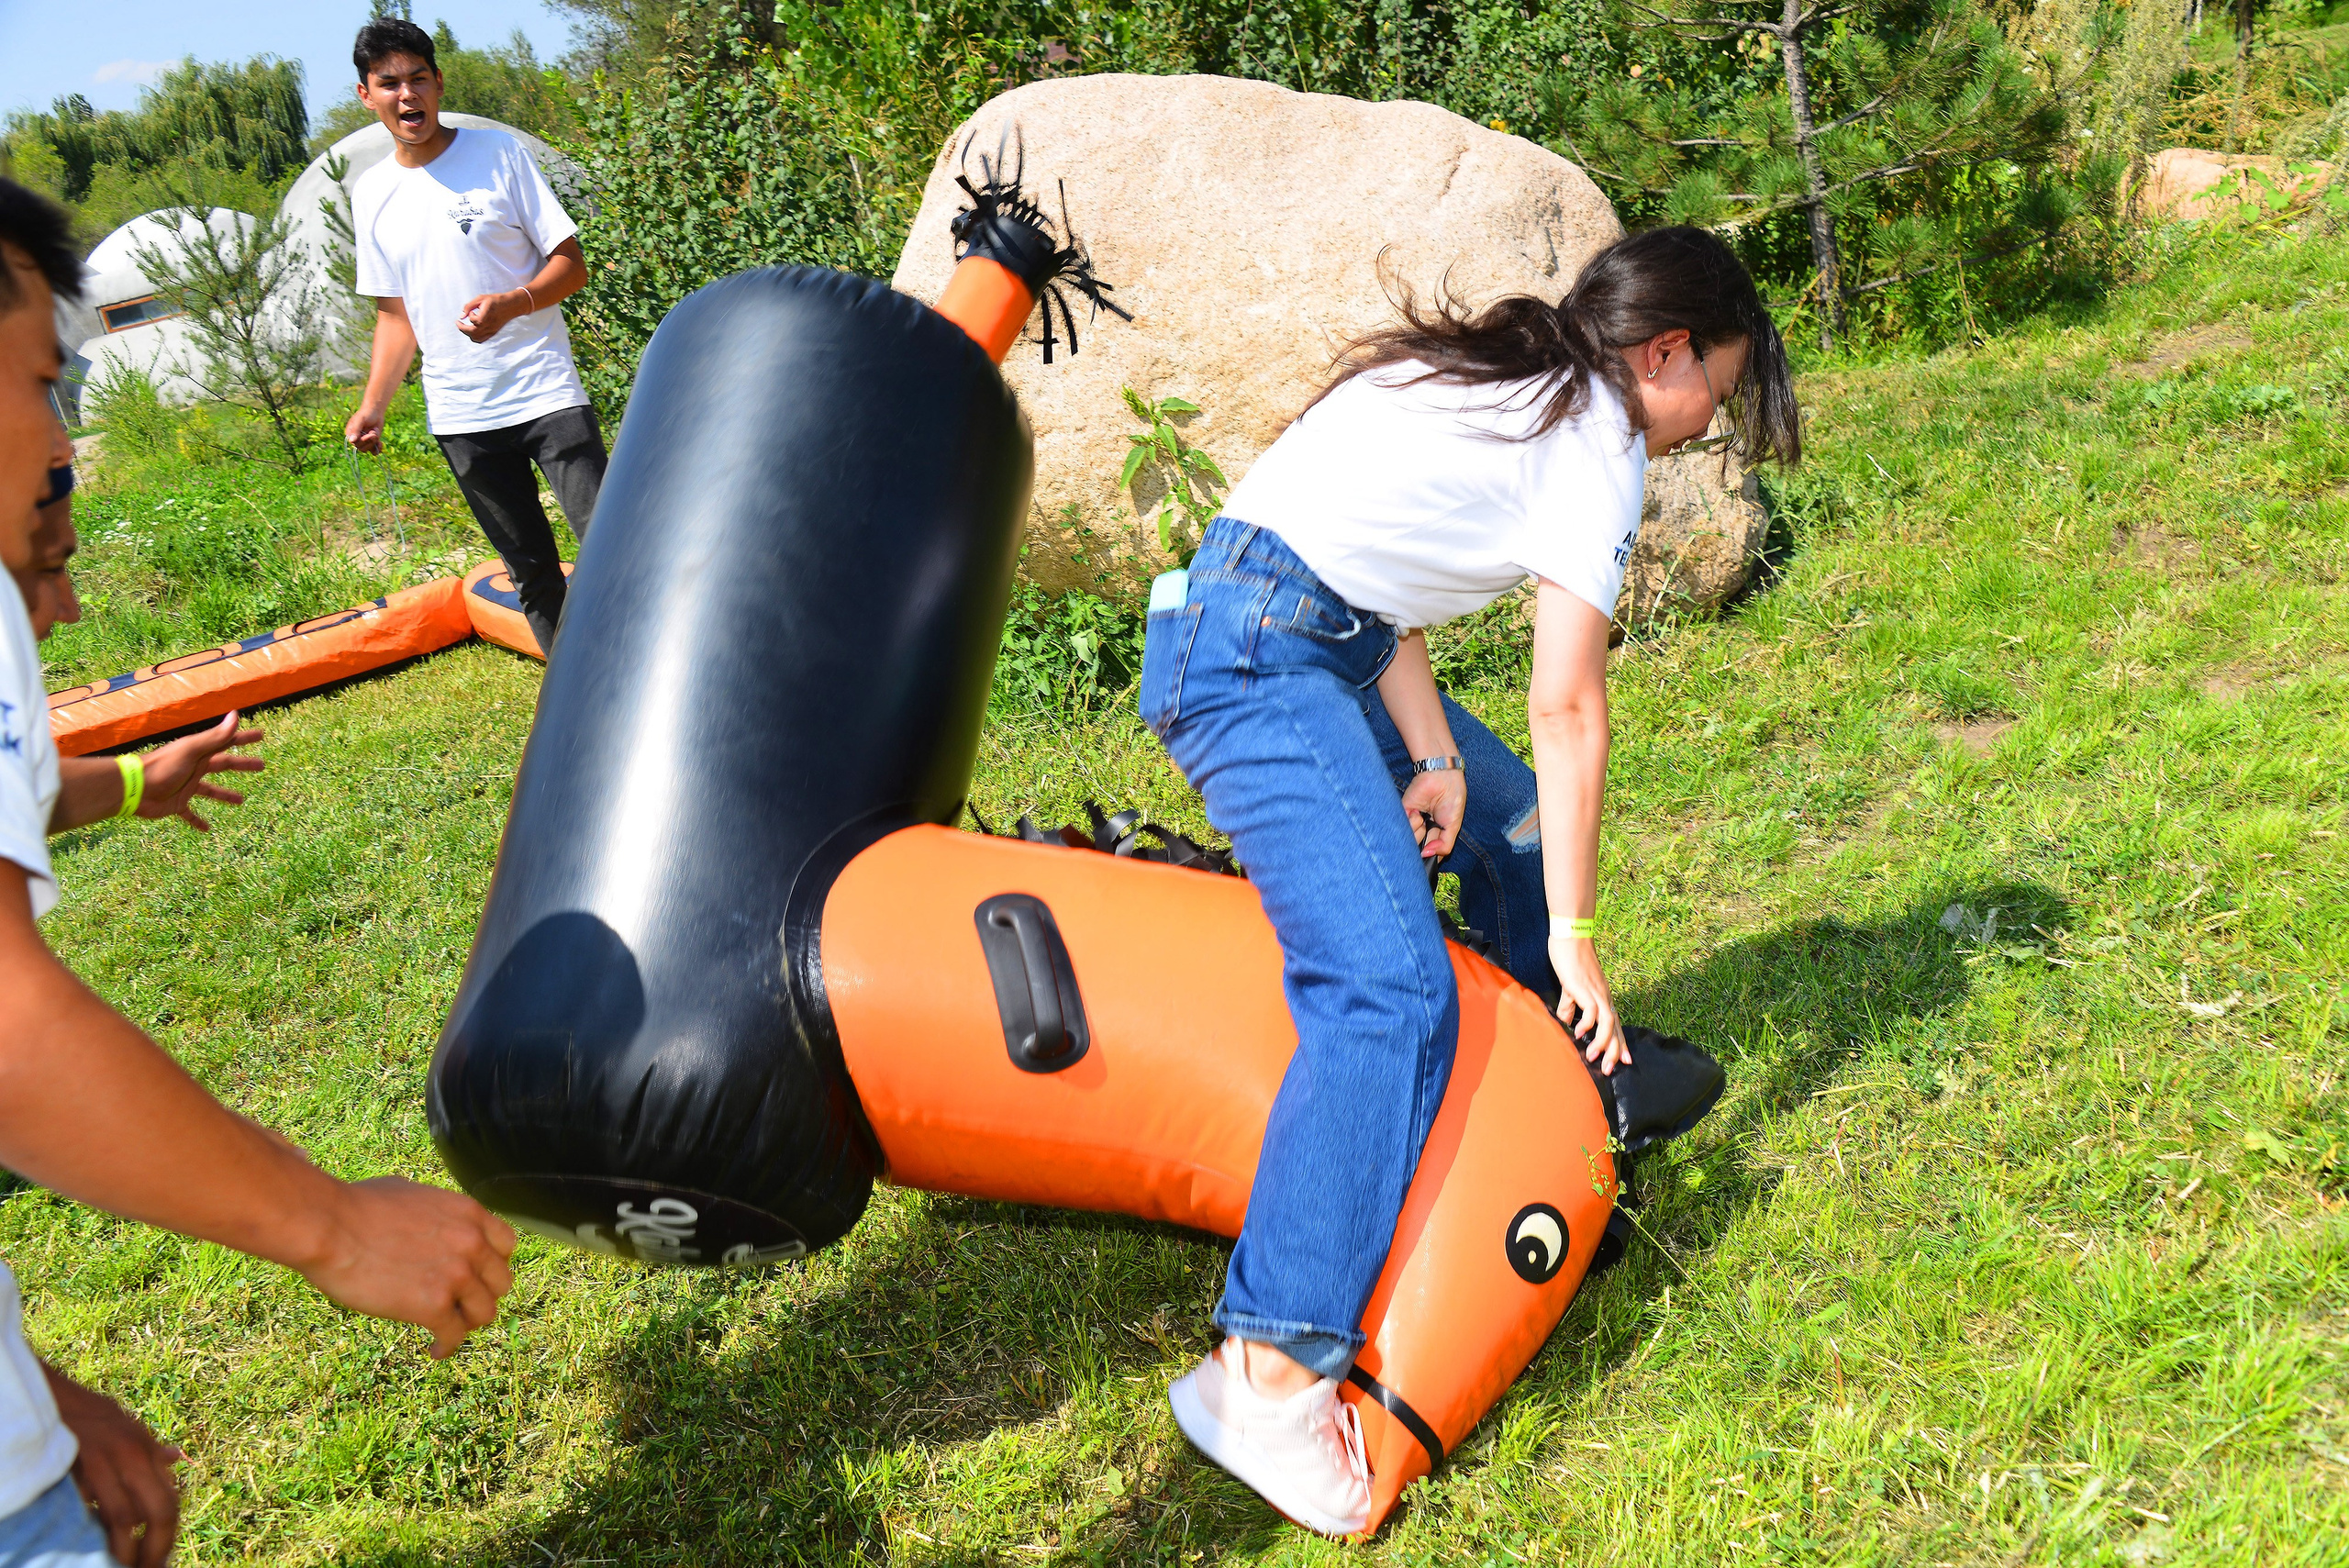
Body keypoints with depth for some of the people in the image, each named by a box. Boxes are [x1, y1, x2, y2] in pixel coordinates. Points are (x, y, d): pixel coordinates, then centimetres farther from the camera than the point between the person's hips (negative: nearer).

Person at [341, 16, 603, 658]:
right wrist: (373, 406, 2)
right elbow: (396, 315, 15)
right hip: (459, 417, 4)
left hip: (546, 393, -3)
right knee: (532, 571, 8)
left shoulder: (498, 153, -1)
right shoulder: (371, 194, 10)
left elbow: (572, 265, -4)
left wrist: (511, 303, -23)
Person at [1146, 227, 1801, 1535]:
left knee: (1517, 831, 20)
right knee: (1395, 990, -21)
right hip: (1256, 654, -10)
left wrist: (1436, 753, 3)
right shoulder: (1596, 441, -5)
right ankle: (1271, 1373, -24)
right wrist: (1574, 929, -2)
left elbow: (1371, 559, 12)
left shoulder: (1503, 377, 20)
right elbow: (1568, 707, -8)